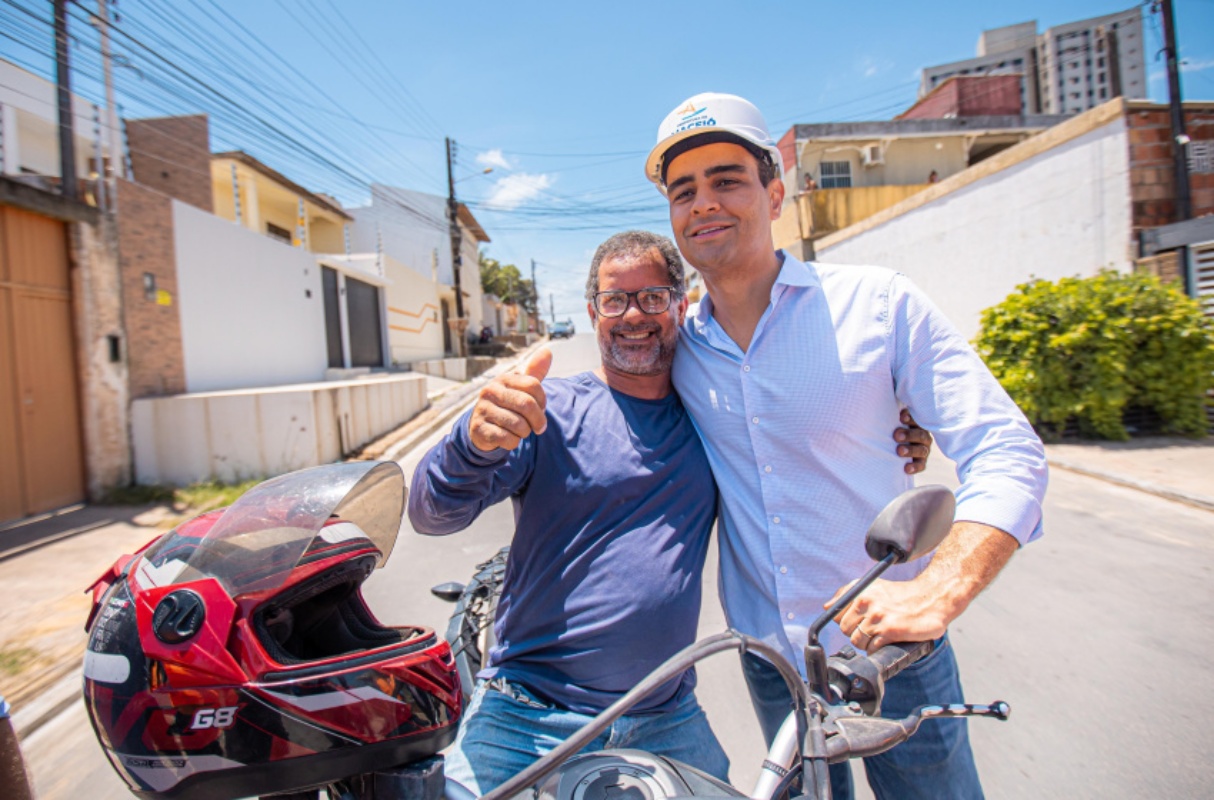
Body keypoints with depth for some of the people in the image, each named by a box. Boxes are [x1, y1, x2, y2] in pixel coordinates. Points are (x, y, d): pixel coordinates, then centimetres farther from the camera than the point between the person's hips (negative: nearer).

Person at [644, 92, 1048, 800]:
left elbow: (1007, 454, -16)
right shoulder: (676, 347, -3)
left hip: (890, 649, -2)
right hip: (768, 661, 3)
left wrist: (936, 591, -29)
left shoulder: (879, 303, -12)